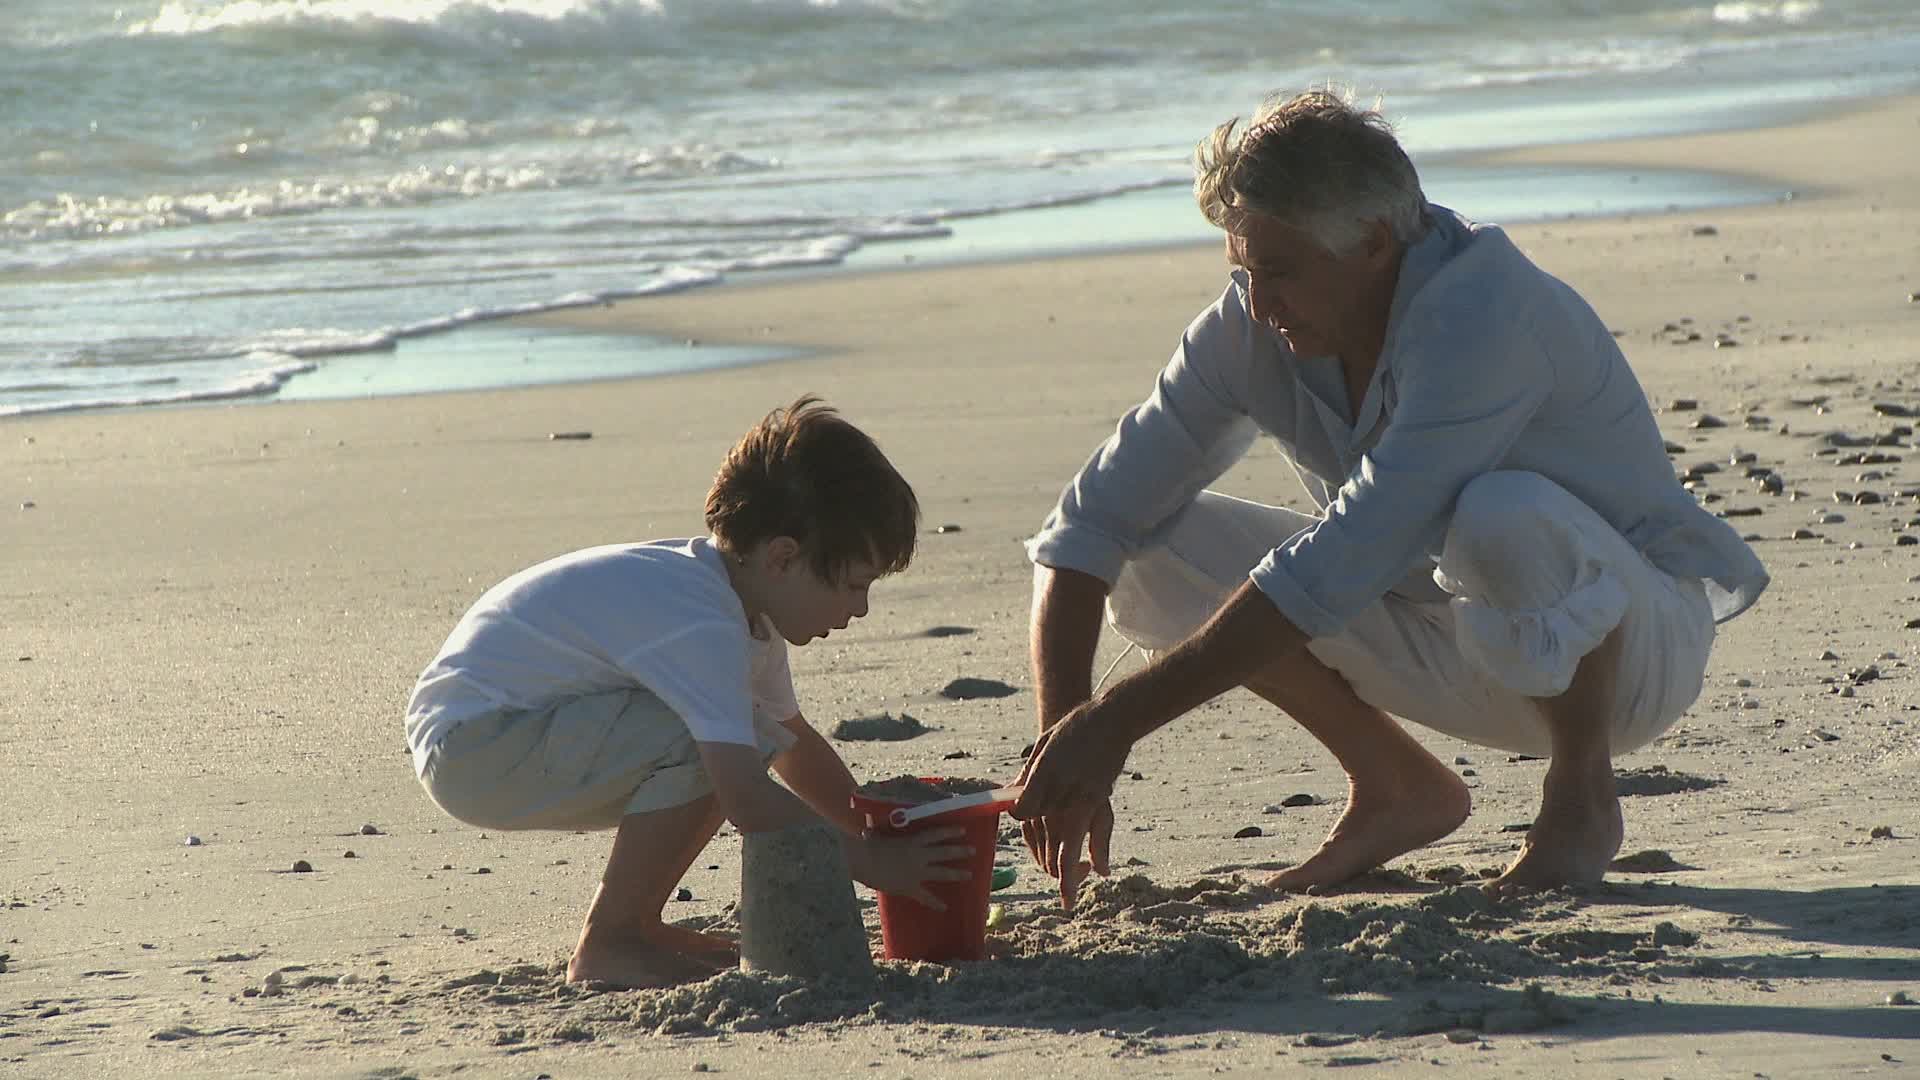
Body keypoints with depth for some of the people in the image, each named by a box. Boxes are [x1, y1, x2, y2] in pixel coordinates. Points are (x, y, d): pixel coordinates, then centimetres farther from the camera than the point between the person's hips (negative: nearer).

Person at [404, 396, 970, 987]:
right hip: (467, 748, -10)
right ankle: (606, 946, -15)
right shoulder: (702, 628, -26)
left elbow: (797, 749, 19)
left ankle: (634, 922, 13)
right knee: (703, 739, -26)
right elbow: (746, 800, -32)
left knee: (742, 739, 6)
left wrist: (885, 827, 12)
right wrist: (872, 861, -23)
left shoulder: (740, 604, 7)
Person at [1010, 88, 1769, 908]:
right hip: (1463, 656, 7)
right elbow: (1092, 522, -8)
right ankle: (1399, 789, 7)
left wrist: (1116, 719, -37)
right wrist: (1060, 736, -22)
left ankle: (1581, 799, -12)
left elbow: (1337, 568, -38)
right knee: (1158, 547, -9)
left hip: (1633, 643, -6)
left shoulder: (1485, 315, -31)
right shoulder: (1253, 328, -10)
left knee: (1502, 517, -40)